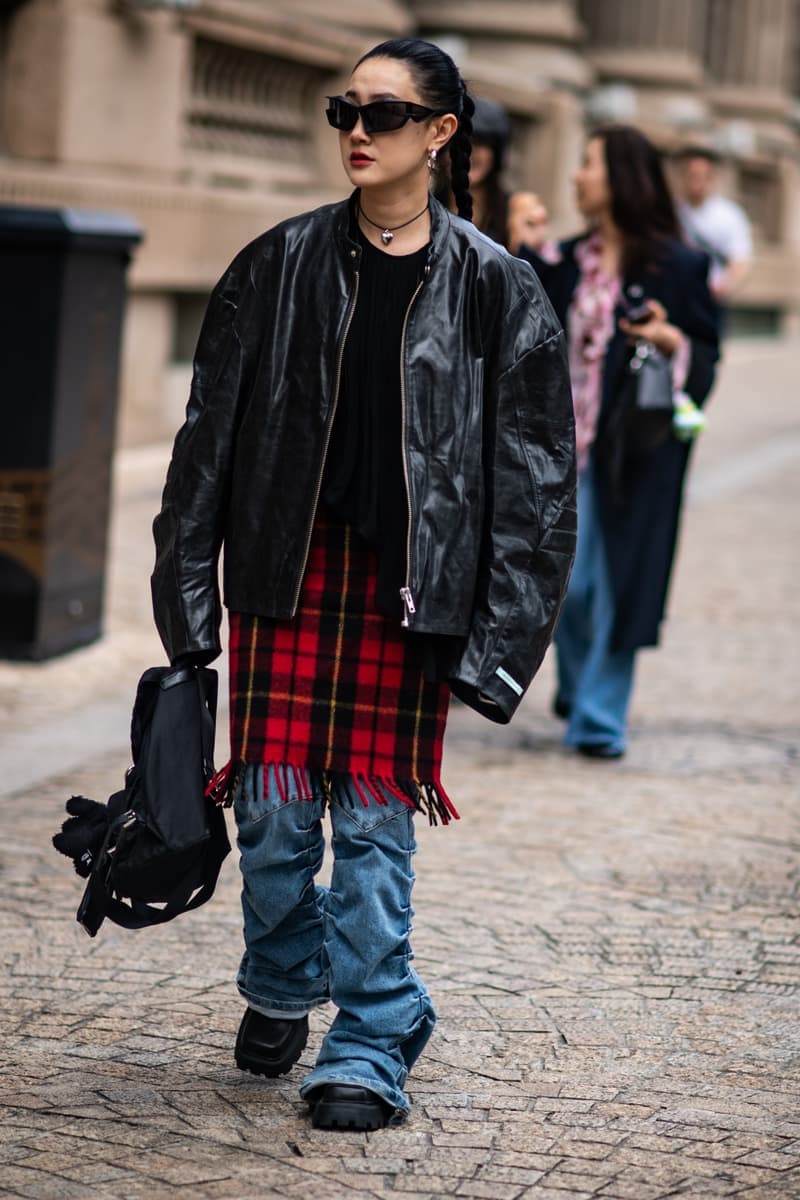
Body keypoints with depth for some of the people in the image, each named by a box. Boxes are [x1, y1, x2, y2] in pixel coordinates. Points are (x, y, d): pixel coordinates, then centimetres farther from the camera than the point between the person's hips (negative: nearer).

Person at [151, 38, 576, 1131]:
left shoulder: (493, 289, 1)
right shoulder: (281, 267, 5)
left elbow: (535, 476, 0)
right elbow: (210, 432, 7)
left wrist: (495, 636, -6)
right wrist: (189, 590, 3)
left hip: (410, 586, -2)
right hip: (289, 563, 2)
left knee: (377, 814, -2)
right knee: (273, 806, 3)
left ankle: (370, 1050, 9)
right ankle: (279, 993, 30)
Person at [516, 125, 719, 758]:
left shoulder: (678, 265, -4)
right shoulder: (568, 261, 10)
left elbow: (706, 357, -1)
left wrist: (671, 340, -21)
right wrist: (533, 253, -2)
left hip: (634, 450, -4)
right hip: (569, 445, 4)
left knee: (615, 582, -2)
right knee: (566, 583, 7)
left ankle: (600, 717, 8)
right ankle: (576, 689, 31)